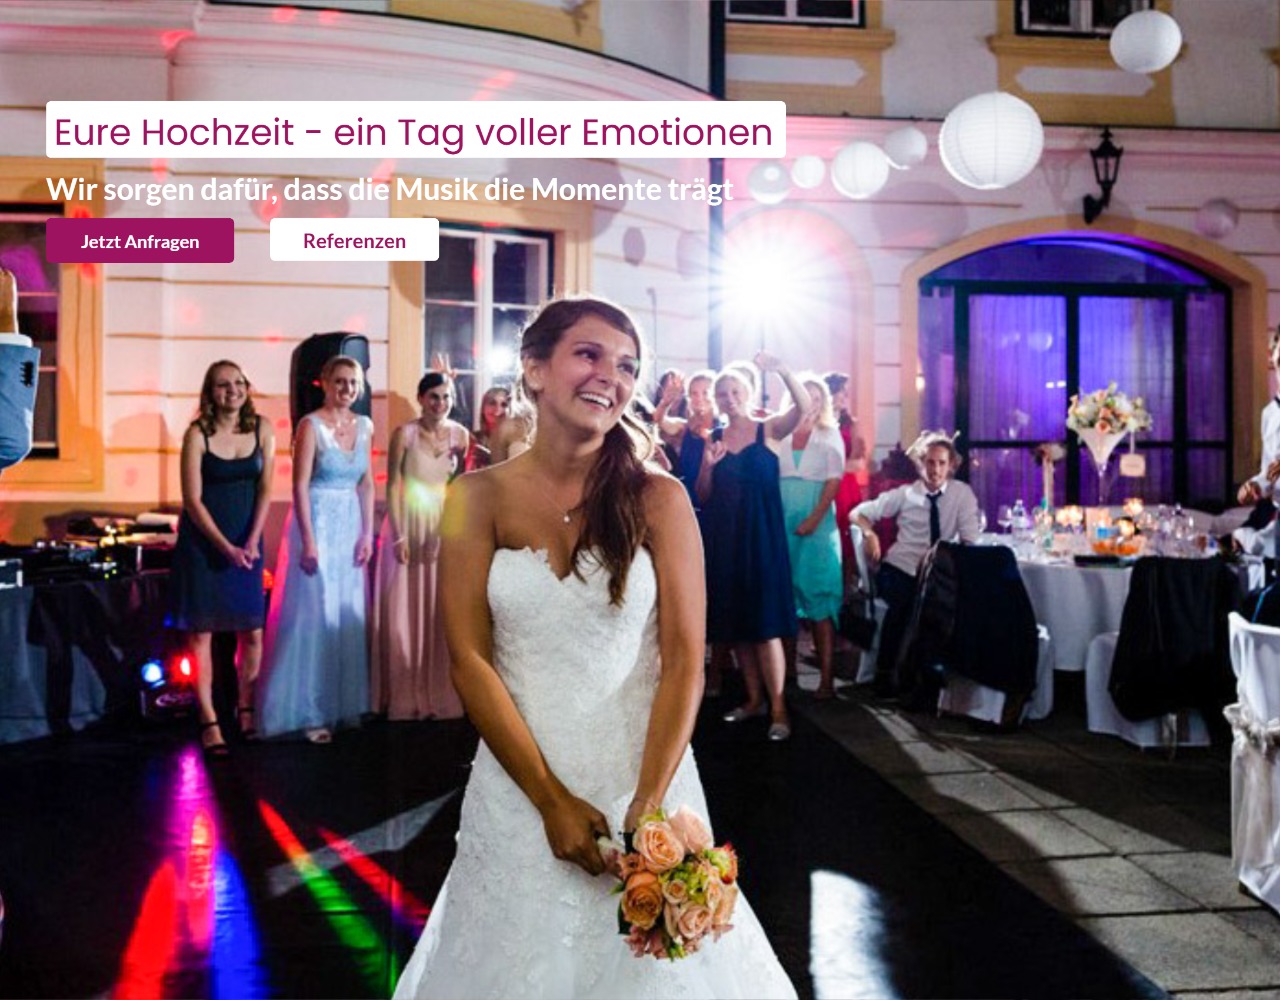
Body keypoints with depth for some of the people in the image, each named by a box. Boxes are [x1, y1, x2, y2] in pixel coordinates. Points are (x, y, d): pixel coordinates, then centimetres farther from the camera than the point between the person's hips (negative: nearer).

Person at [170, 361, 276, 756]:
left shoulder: (261, 429, 0)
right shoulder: (197, 435, -9)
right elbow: (193, 500, -10)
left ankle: (246, 710, 21)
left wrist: (251, 542, -8)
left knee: (253, 632, 3)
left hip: (247, 542, 3)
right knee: (202, 632, 0)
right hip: (202, 541, -3)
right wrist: (226, 547, -14)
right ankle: (209, 721, 7)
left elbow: (265, 489, 1)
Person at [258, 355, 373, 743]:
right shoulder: (311, 425, -10)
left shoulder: (364, 426, 8)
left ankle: (344, 703, 22)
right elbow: (300, 485, -13)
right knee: (314, 613, -2)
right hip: (317, 523, -6)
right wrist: (309, 541, -17)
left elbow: (366, 484, 11)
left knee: (349, 614, 10)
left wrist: (367, 533, 5)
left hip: (350, 525, 6)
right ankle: (309, 711, 8)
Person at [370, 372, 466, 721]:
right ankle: (404, 695, 13)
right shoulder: (405, 434, -8)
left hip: (445, 526, 3)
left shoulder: (460, 435, 2)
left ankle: (440, 692, 16)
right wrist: (398, 536, -12)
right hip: (409, 523, -3)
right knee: (404, 609, 2)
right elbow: (393, 486, -7)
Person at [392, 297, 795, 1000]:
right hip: (518, 783, 0)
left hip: (644, 773, 0)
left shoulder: (659, 499, -3)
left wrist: (649, 806, -17)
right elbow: (470, 660, -7)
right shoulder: (478, 498, -3)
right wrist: (552, 802, -13)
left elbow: (684, 659, -8)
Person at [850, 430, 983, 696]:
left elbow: (969, 540, -2)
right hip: (900, 569, -1)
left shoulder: (962, 493, 5)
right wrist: (870, 534, -13)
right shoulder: (905, 494, 6)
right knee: (904, 602, -33)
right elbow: (859, 513, 10)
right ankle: (884, 671, -19)